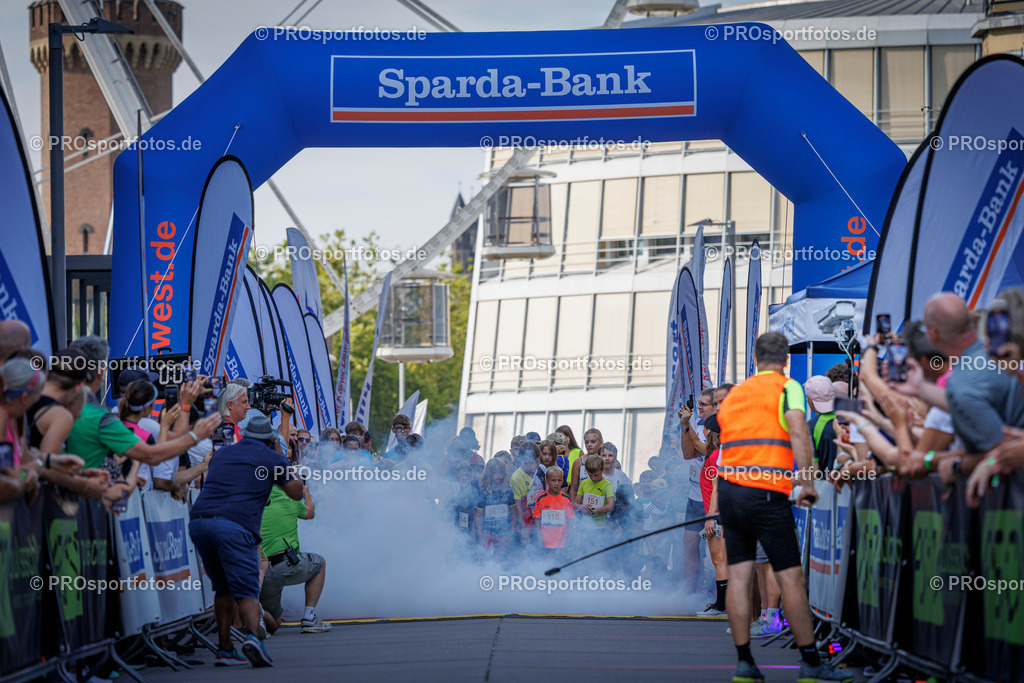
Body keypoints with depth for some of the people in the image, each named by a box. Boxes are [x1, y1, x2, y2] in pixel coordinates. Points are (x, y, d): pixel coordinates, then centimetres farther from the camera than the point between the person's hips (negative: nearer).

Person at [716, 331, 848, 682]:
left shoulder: (733, 394, 18)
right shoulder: (787, 387, 0)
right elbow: (798, 432, -16)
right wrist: (807, 482, -15)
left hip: (727, 488, 6)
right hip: (766, 492, -6)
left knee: (738, 575, 5)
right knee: (791, 577, -2)